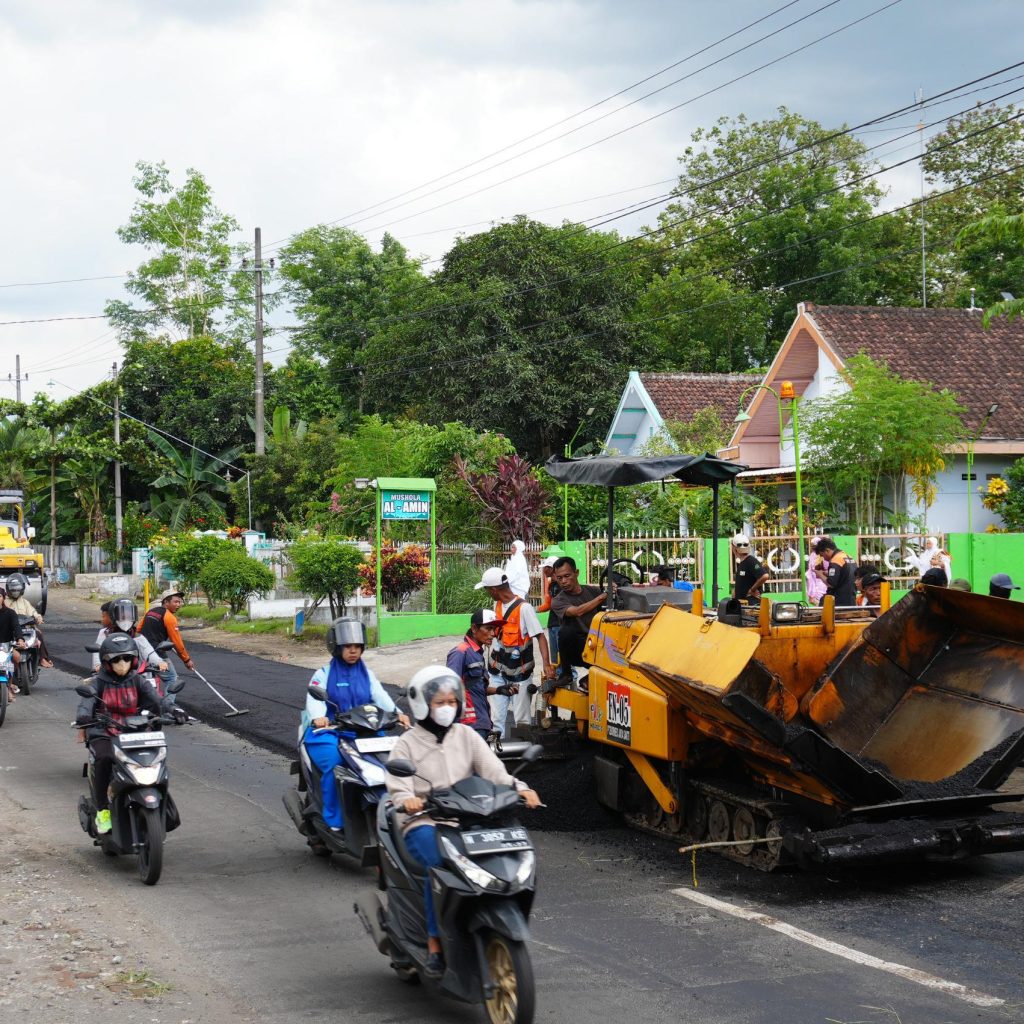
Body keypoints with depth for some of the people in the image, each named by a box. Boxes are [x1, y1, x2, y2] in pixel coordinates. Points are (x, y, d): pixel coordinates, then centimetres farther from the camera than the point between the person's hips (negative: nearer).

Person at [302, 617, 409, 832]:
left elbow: (380, 695, 0)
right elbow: (314, 698, -12)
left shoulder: (366, 673, 18)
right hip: (328, 731, -3)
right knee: (334, 763, -33)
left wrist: (396, 713, -21)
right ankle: (334, 822, -22)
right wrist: (318, 718, -35)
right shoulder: (324, 673, 7)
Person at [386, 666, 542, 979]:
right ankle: (434, 944, -29)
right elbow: (398, 785, -7)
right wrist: (407, 799, -32)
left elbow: (492, 768, 4)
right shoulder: (407, 744, 8)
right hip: (423, 824, -3)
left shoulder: (466, 736, 17)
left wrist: (518, 787, -16)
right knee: (441, 864, -35)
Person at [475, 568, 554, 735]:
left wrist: (546, 664, -30)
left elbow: (540, 636, -19)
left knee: (522, 719, 2)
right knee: (496, 718, 5)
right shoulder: (497, 605, 5)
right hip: (498, 672, 6)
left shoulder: (524, 608, -17)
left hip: (519, 672, -6)